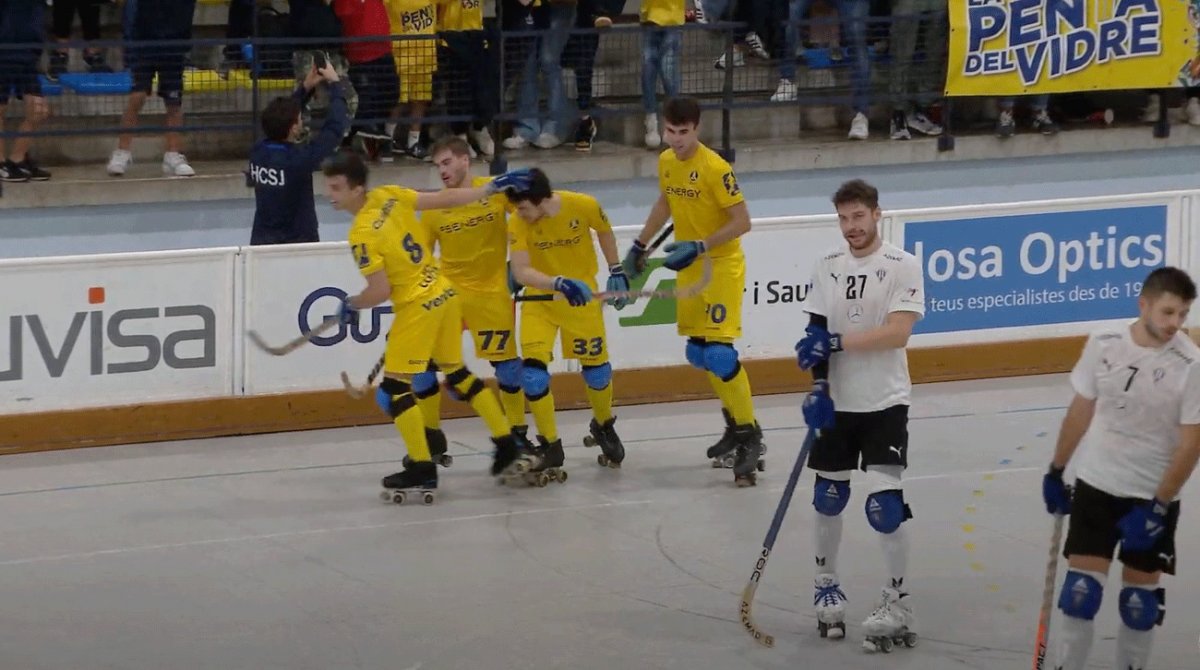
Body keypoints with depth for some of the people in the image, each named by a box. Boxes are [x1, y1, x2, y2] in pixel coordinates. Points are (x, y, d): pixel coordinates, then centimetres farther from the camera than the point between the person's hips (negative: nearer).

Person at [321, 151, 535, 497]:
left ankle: (422, 468, -2)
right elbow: (443, 200, 4)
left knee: (394, 389, -2)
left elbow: (380, 291, -20)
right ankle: (508, 442, 26)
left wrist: (351, 305, 0)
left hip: (417, 308, -9)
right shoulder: (388, 196, -1)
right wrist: (491, 188, 14)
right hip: (444, 294, 9)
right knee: (457, 372, 21)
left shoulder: (362, 235, -21)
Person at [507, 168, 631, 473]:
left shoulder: (585, 206, -20)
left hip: (582, 295, 0)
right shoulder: (519, 223, -22)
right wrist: (559, 283, -45)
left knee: (596, 366, 8)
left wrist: (616, 272, 8)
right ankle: (551, 447, 0)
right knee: (533, 368, -14)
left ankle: (604, 426, 39)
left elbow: (604, 231, 2)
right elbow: (520, 271, -30)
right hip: (539, 297, 0)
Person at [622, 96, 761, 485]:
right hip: (690, 267, 8)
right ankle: (735, 423, 27)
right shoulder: (666, 162, 4)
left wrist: (700, 247, -27)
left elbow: (742, 222, -21)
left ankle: (749, 436, -8)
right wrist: (640, 245, 22)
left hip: (722, 264, -8)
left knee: (719, 353, -16)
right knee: (697, 352, 11)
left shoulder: (715, 168, -20)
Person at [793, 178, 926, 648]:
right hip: (836, 402, 4)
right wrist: (818, 387, -6)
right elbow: (817, 334, 6)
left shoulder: (902, 266, -9)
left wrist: (837, 342, -24)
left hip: (884, 402, -4)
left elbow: (897, 332, -19)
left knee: (884, 503, -12)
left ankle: (898, 602, -1)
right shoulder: (828, 267, 5)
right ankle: (826, 585, 30)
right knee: (828, 497, 11)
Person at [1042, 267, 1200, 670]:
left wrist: (1157, 507, -15)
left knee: (1140, 596, 6)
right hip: (1096, 484, 2)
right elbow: (1081, 410, 6)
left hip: (1154, 496, -2)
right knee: (1081, 586, -3)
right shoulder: (1104, 345, -8)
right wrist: (1056, 470, 12)